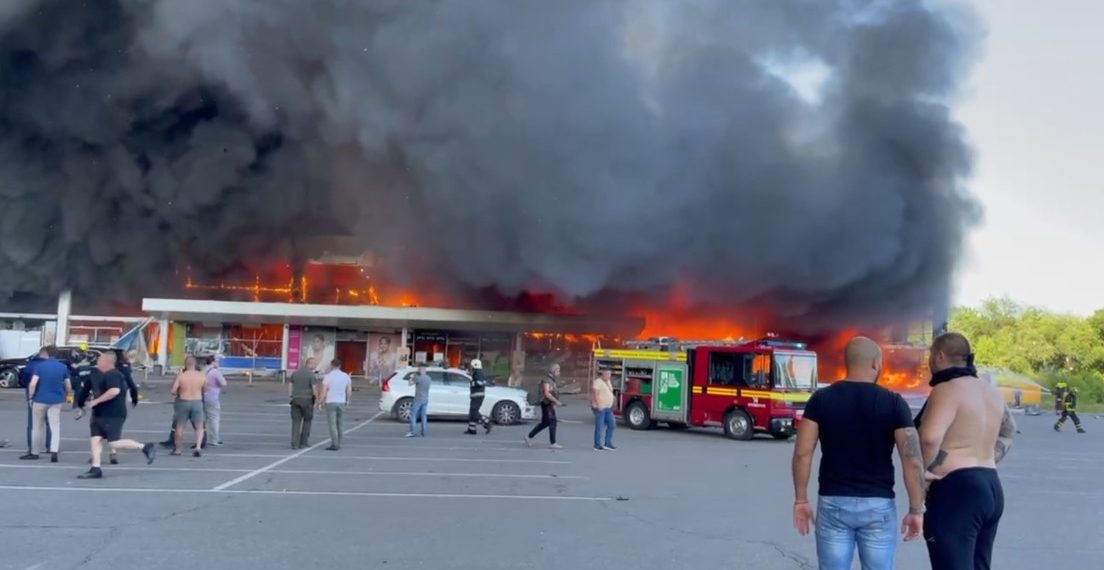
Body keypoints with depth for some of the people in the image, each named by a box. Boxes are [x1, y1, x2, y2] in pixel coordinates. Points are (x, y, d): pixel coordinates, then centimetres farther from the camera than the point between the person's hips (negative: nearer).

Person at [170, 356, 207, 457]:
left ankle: (177, 449, 22)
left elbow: (172, 391, -11)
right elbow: (205, 389, 7)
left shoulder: (180, 375, -10)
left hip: (183, 402, 0)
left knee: (179, 427, 14)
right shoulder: (202, 376, -6)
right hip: (197, 402, 1)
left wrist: (179, 393, 9)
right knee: (199, 427, 9)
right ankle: (198, 447, -10)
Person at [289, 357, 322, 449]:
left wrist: (290, 397, 14)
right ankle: (303, 442, 14)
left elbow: (290, 385, 9)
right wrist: (317, 399, 0)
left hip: (295, 400, 4)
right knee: (307, 420, 13)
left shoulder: (295, 373, 9)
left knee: (296, 422, 4)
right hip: (307, 400, -4)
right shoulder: (312, 374, -9)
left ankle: (294, 443, -4)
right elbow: (314, 388, -13)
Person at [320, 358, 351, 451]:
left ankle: (334, 444, -7)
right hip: (341, 402, 4)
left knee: (332, 424, -3)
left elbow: (324, 391, -9)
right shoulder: (346, 376, 5)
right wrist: (347, 401, 20)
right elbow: (349, 391, 7)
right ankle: (338, 444, 14)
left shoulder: (328, 376, -7)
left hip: (331, 402, -4)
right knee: (340, 424, 10)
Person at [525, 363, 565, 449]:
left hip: (550, 404, 10)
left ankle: (529, 437, 21)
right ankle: (552, 443, -5)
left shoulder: (552, 380, 16)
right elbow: (546, 393, -22)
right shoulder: (546, 380, -14)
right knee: (552, 422, -8)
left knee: (544, 423, 13)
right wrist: (556, 401, -23)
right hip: (547, 404, -10)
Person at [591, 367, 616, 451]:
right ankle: (597, 445, 4)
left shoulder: (608, 381, 15)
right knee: (599, 427, -3)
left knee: (612, 424, 7)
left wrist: (611, 405, 19)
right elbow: (595, 394, -23)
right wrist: (599, 404, -31)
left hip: (608, 408, 9)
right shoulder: (598, 382, -14)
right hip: (600, 408, -9)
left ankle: (608, 444, 15)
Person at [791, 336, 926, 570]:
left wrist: (801, 500, 4)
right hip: (878, 505, -1)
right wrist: (916, 510, -1)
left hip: (833, 503, 1)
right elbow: (912, 461, -9)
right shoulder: (894, 403, -4)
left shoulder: (821, 399, -1)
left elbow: (802, 453, -5)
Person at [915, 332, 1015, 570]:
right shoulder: (992, 392, 13)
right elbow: (1008, 432, 30)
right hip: (990, 488, 9)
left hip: (956, 489, -9)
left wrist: (921, 469, -15)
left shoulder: (948, 389, -15)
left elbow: (930, 437, -31)